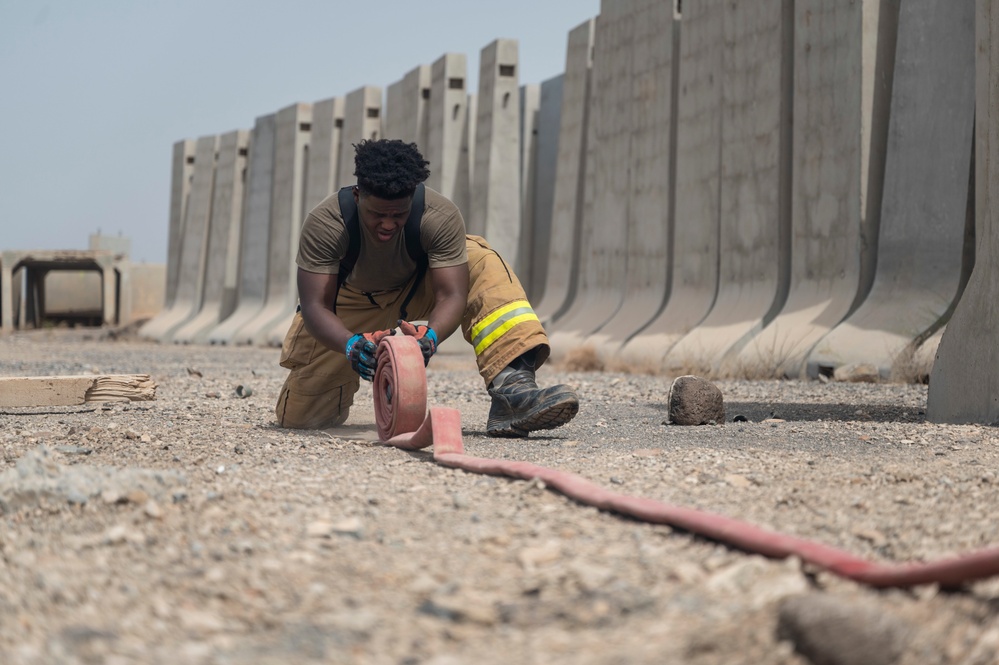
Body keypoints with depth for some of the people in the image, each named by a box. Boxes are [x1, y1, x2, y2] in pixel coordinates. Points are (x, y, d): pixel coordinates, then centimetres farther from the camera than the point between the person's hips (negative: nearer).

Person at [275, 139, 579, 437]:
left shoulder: (440, 217, -30)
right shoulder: (324, 224, -31)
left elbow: (451, 295, -33)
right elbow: (315, 306, -34)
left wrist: (430, 335, -55)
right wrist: (351, 345, -55)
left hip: (416, 293, 0)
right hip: (352, 306, 0)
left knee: (482, 262, -31)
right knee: (297, 416, -10)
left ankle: (511, 389, -38)